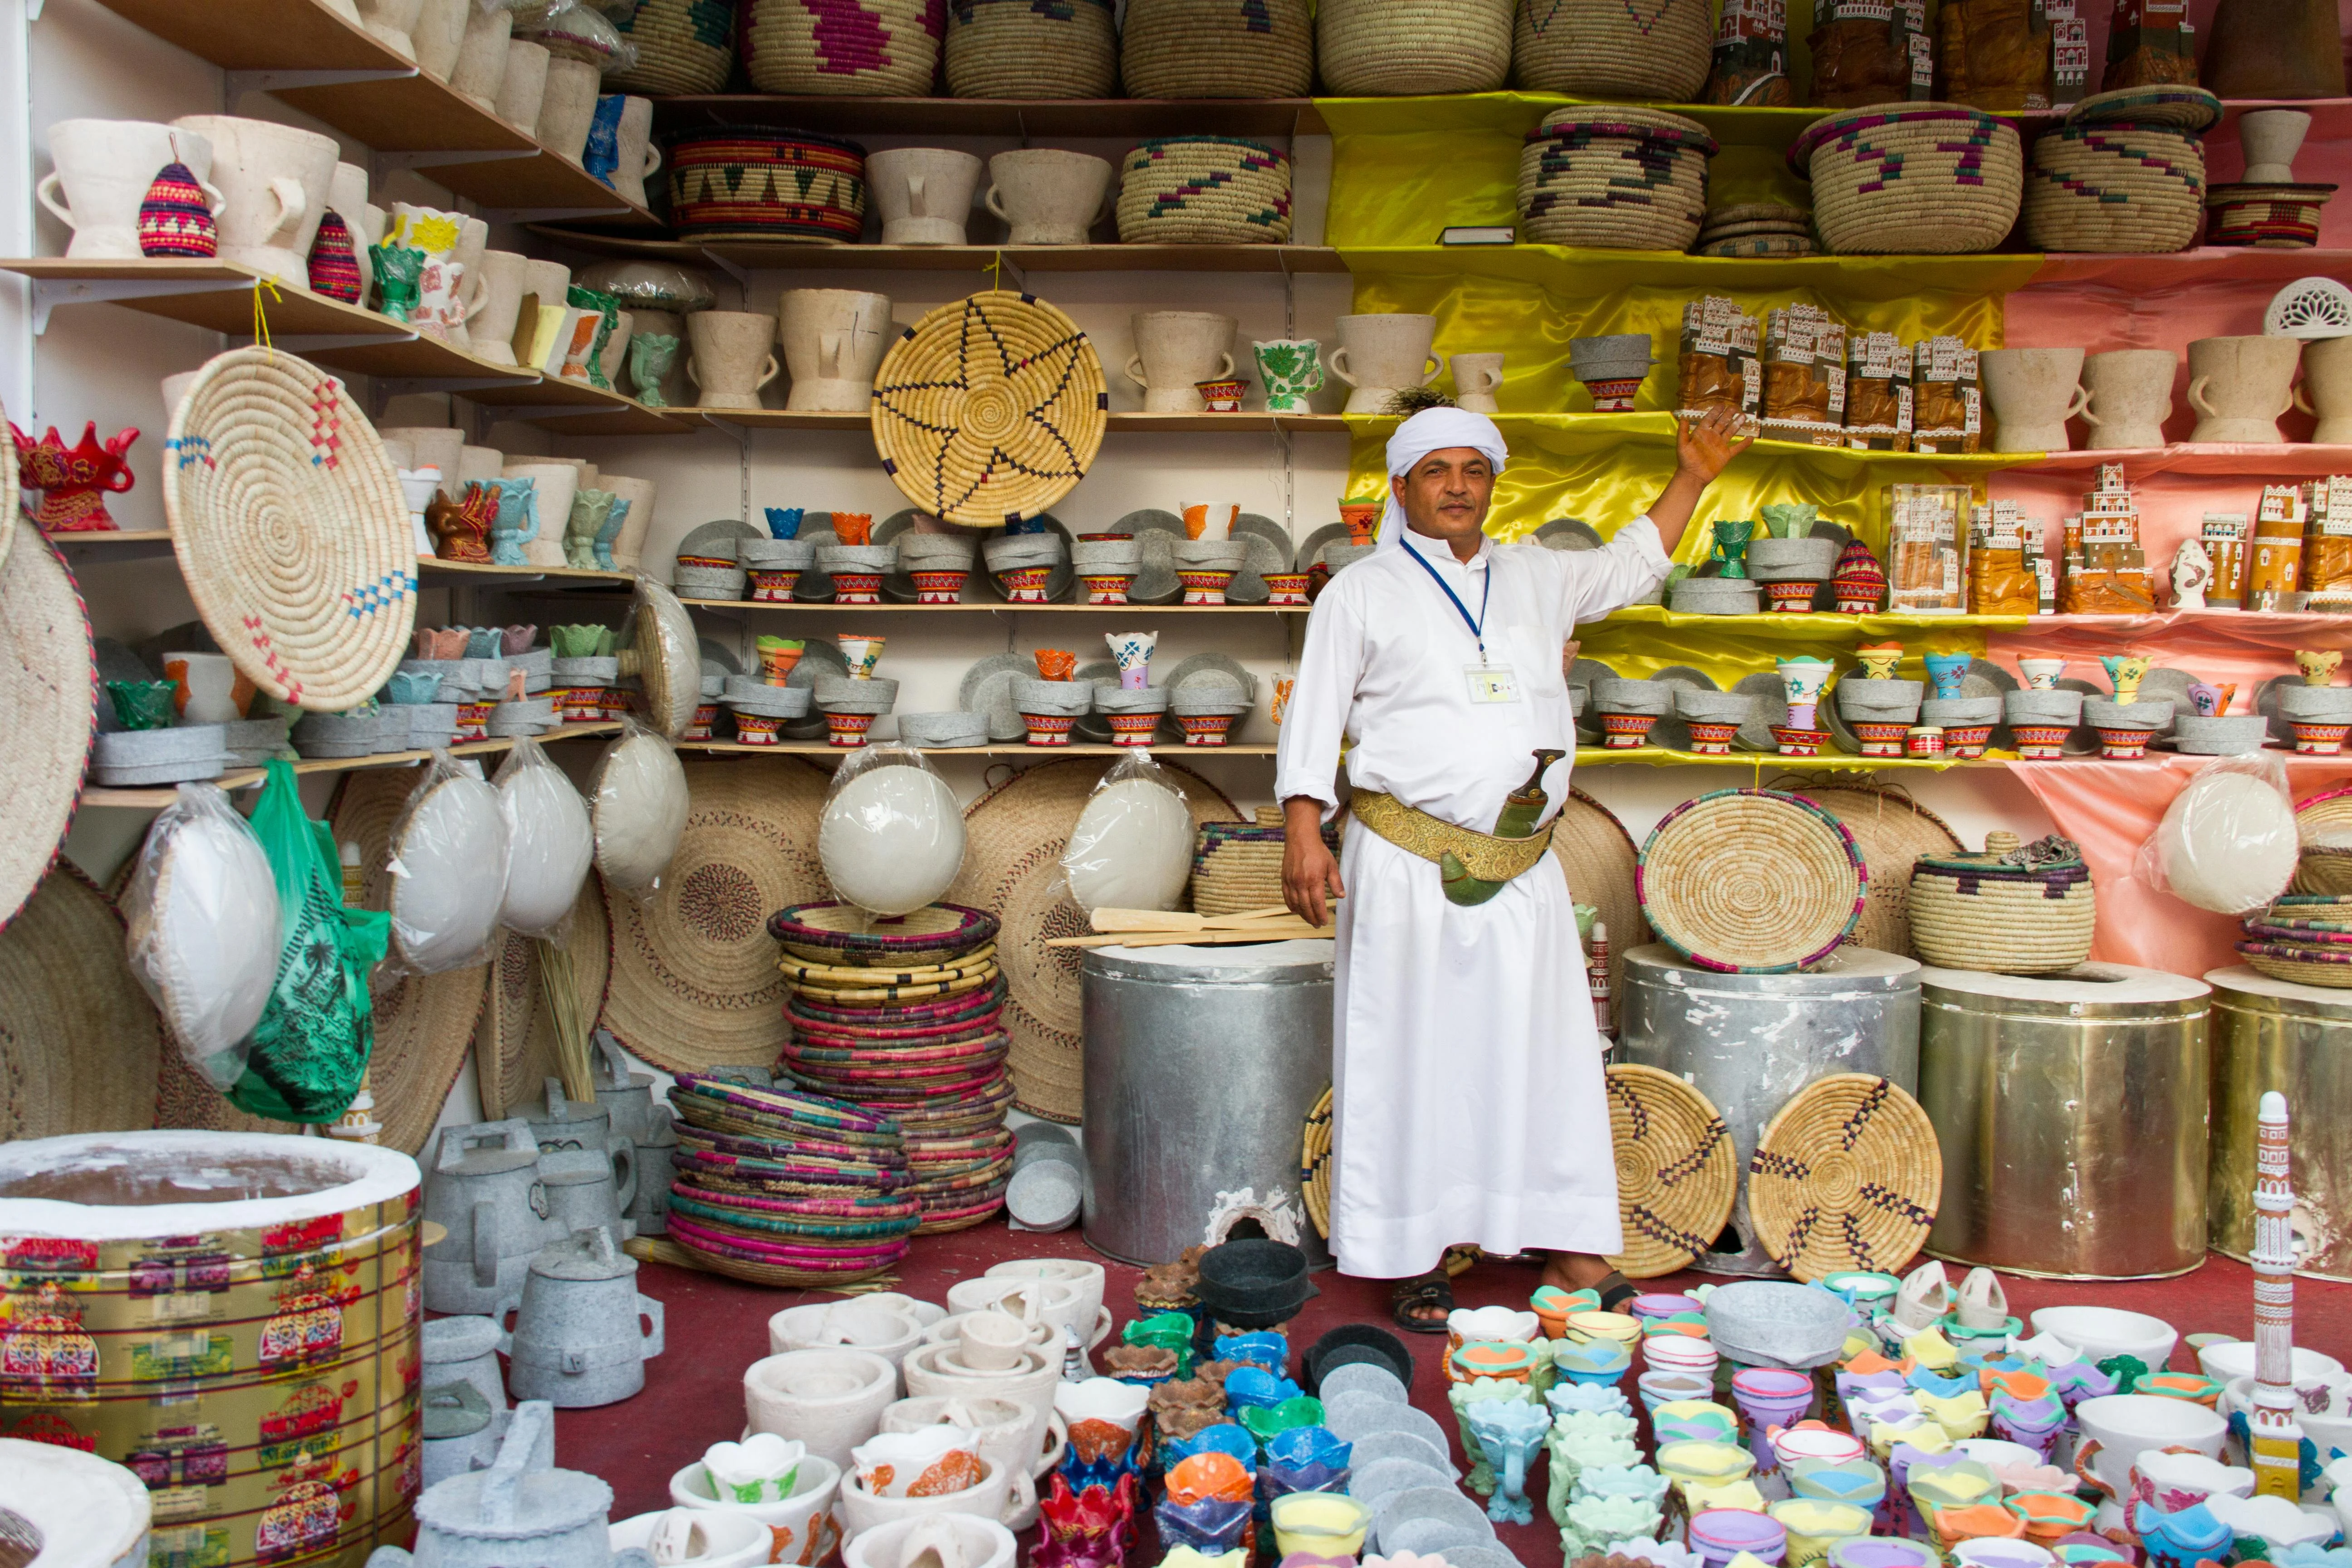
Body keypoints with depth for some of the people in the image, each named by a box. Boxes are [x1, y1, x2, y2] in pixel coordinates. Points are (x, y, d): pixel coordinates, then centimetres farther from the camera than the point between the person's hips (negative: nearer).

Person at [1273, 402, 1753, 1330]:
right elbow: (1315, 716, 0)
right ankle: (1416, 1260, 9)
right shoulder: (1363, 593, 4)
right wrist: (1303, 835, -10)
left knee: (1546, 1053, 5)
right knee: (1414, 1056, 0)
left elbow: (1632, 566, 33)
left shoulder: (1536, 579, 17)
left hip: (1523, 871, 4)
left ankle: (1571, 1252, 13)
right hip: (1408, 868, -4)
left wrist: (1691, 478, 27)